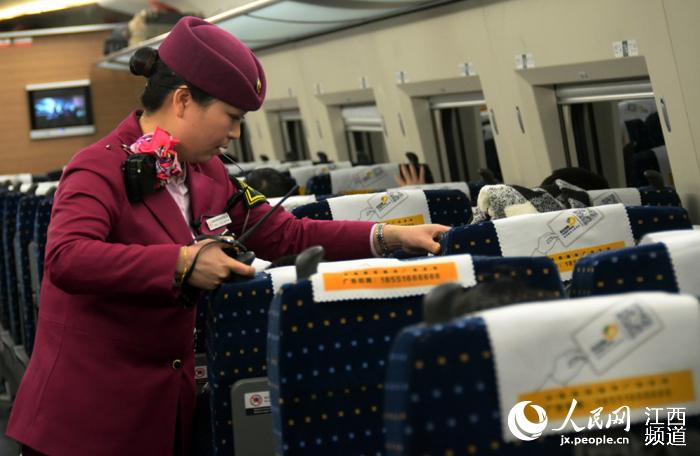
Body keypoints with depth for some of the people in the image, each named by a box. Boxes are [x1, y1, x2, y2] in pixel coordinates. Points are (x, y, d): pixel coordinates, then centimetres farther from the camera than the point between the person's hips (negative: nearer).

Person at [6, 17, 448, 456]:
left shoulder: (208, 173, 8)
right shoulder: (100, 169, -16)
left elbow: (285, 235, 10)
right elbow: (66, 259, -33)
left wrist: (390, 236, 2)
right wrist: (182, 263, -34)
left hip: (170, 398, 8)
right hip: (91, 409, -8)